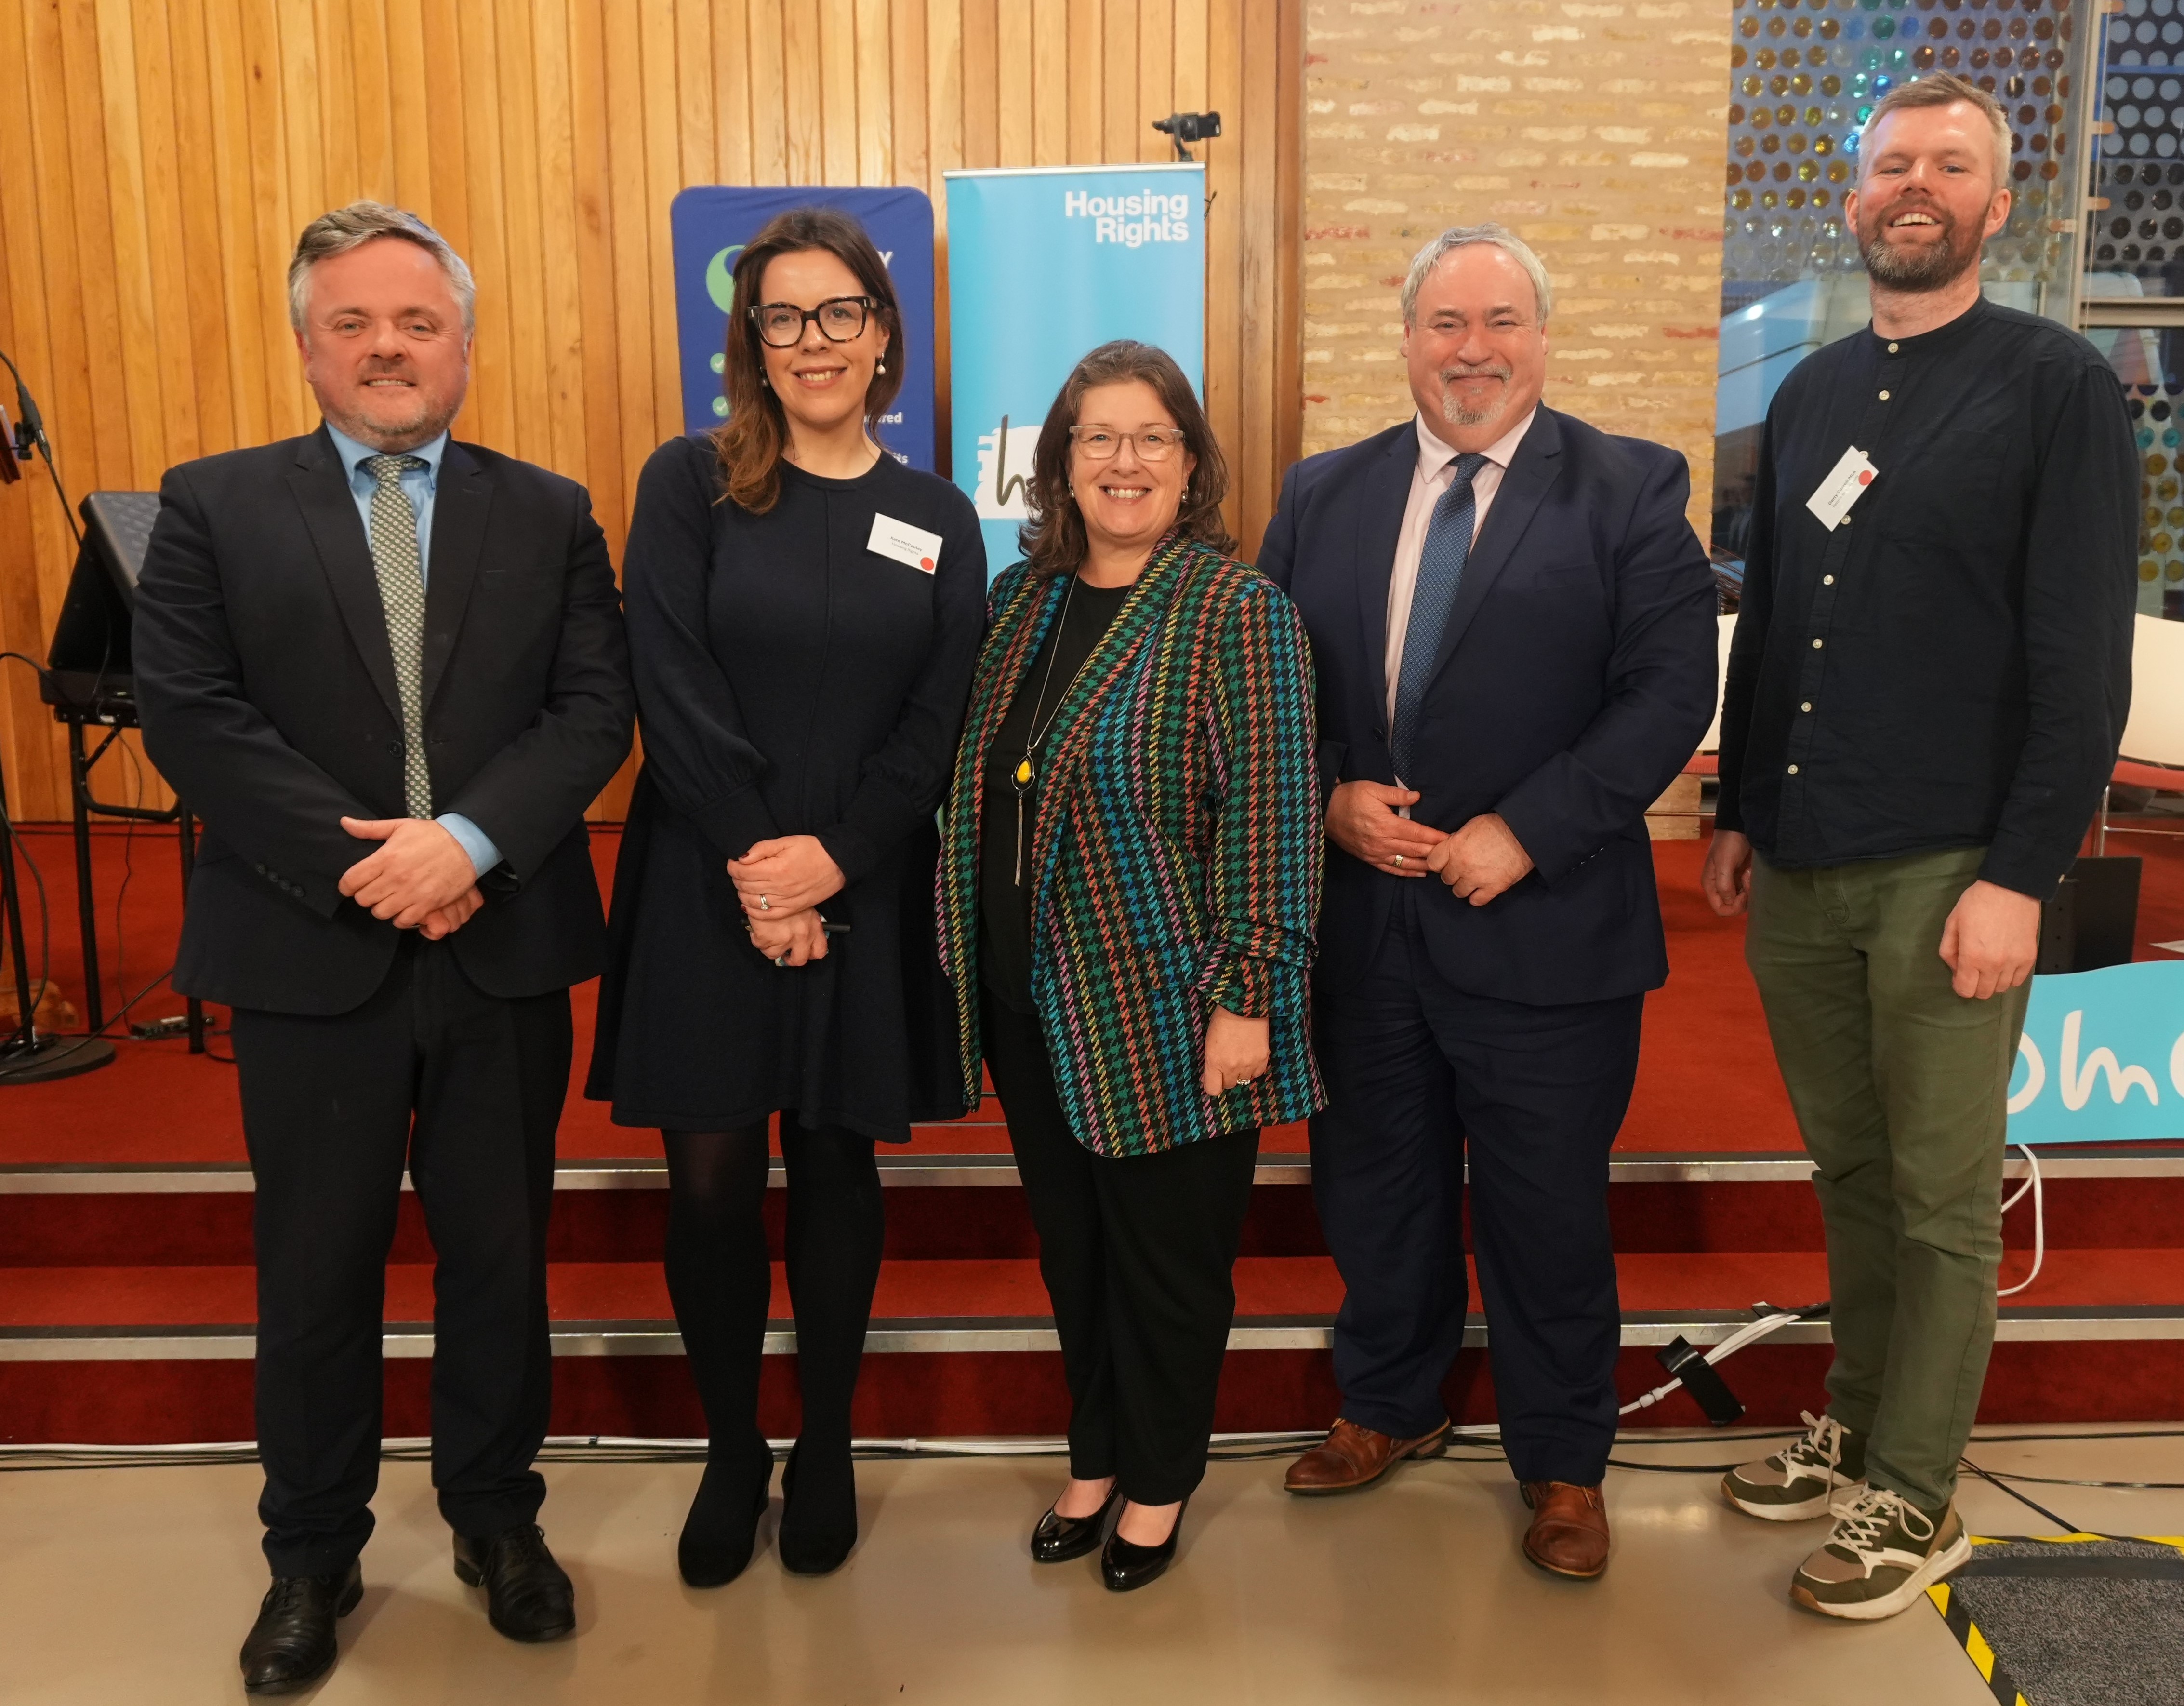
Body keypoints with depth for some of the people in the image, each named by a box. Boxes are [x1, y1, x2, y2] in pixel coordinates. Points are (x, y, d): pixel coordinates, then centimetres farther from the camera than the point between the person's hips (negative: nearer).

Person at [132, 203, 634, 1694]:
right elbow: (190, 715, -6)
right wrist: (362, 858, -15)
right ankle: (312, 1555, 33)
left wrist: (468, 840, -18)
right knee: (316, 1275, 12)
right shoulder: (216, 506, 3)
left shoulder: (549, 516, 5)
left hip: (503, 954, 1)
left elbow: (594, 711, -3)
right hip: (309, 957, 0)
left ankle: (497, 1513, 35)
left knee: (500, 1255, 14)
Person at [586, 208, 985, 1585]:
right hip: (704, 891, -1)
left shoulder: (937, 519, 6)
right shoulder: (691, 483, 0)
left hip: (865, 898, 1)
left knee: (837, 1172, 11)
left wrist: (833, 857, -12)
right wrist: (756, 871, -14)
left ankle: (828, 1447, 29)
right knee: (711, 1181, 5)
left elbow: (939, 725, 0)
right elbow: (673, 692, -8)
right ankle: (733, 1448, 27)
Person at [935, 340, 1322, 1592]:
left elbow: (1270, 818, -15)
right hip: (1034, 1004, 6)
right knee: (1071, 1241, 17)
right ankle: (1095, 1457, 38)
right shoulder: (1022, 597, 8)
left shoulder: (1237, 610, -10)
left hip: (1167, 1012, -5)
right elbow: (984, 788, 12)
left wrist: (1245, 998, -18)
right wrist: (974, 961, 10)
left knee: (1171, 1253, 10)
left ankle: (1158, 1483, 32)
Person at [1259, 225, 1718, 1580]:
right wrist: (1331, 795, -9)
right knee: (1373, 1186, 17)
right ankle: (1391, 1409, 41)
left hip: (1544, 927, -3)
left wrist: (1523, 833, -17)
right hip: (1359, 916, 4)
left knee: (1549, 1210, 10)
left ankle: (1564, 1467, 32)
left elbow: (1670, 690, -10)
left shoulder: (1631, 492, -2)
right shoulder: (1323, 495, 9)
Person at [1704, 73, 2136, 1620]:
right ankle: (1857, 1430, 31)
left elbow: (2083, 659, -9)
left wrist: (2018, 875, -14)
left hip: (1945, 876, -5)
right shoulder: (1810, 395, 13)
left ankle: (1914, 1497, 19)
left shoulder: (2059, 387, -4)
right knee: (1850, 1172, 15)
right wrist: (1739, 815, 13)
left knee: (1942, 1201, 5)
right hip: (1799, 864, 5)